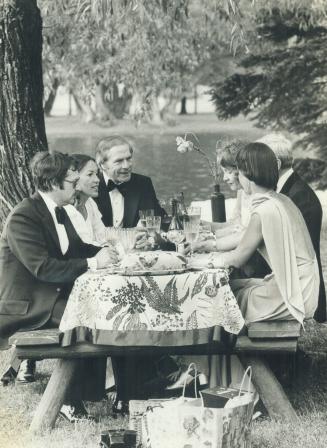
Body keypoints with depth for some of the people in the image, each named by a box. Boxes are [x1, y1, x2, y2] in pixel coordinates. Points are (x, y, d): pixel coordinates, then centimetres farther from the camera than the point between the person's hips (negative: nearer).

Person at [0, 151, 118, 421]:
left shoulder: (58, 212, 8)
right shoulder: (23, 217, -21)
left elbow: (76, 248, 17)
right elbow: (43, 267, -27)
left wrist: (103, 252, -4)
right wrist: (92, 263, -27)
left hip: (51, 295, 9)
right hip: (27, 306, -9)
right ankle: (71, 401, -13)